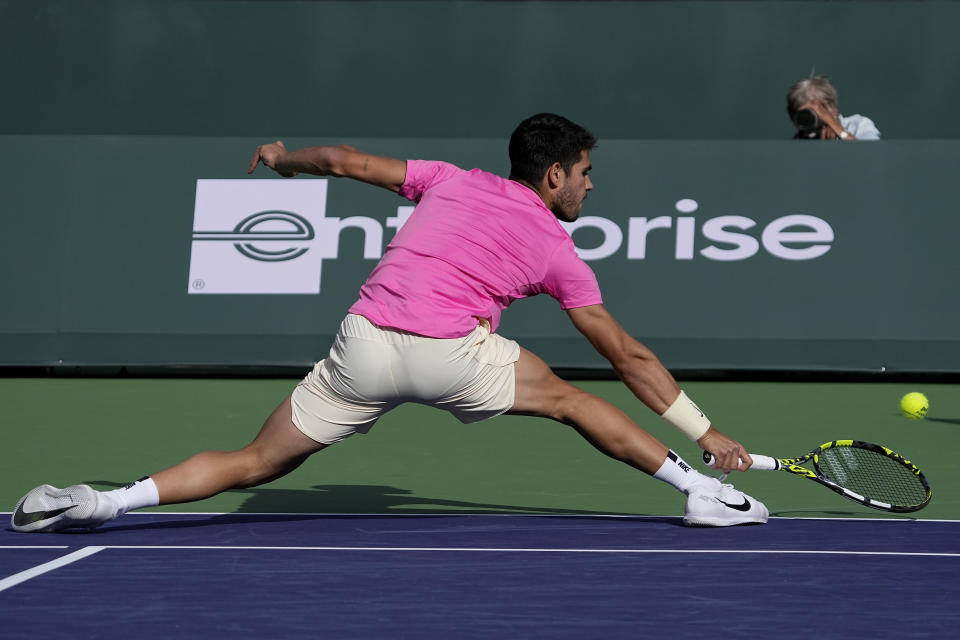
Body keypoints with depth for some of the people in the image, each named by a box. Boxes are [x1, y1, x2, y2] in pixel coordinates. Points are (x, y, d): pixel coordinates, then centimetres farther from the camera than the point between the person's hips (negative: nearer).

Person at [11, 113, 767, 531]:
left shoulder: (450, 180, 20)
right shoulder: (556, 251, 14)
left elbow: (348, 161, 21)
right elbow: (628, 356, 17)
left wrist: (285, 157, 43)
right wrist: (706, 430, 24)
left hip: (365, 342, 3)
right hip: (453, 353, -3)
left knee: (259, 462, 10)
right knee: (569, 400, 19)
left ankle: (107, 500, -3)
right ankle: (701, 488, 16)